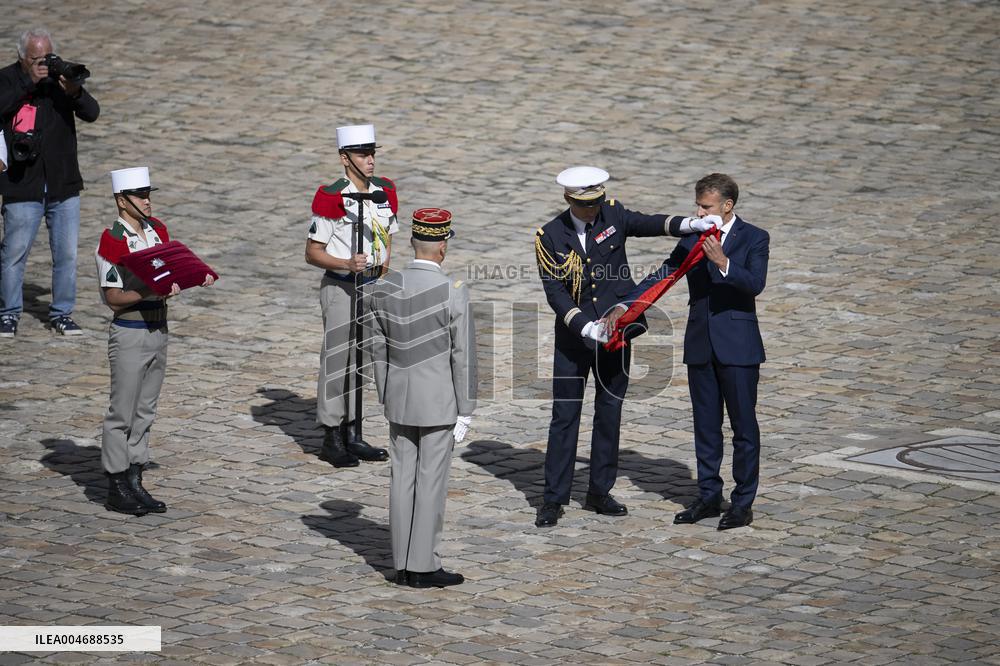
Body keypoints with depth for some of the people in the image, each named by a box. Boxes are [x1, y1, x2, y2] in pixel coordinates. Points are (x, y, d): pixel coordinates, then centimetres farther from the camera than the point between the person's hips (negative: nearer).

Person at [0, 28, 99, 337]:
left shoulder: (60, 76, 5)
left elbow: (92, 114, -3)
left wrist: (74, 92, -22)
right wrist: (29, 82, -25)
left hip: (64, 185, 3)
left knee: (66, 254, 5)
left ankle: (61, 313, 17)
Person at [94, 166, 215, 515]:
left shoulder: (158, 230, 7)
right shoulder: (112, 240, -14)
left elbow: (173, 273, 18)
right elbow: (113, 298, -15)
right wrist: (150, 293, -27)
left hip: (158, 329, 7)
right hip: (129, 334, -7)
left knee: (145, 412, 13)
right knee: (122, 414, 0)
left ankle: (134, 483, 20)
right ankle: (117, 489, 7)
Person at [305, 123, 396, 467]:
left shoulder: (385, 191, 5)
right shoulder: (331, 198, -14)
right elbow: (312, 253, -11)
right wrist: (347, 264, -26)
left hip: (372, 286, 6)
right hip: (341, 288, -6)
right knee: (336, 361, -2)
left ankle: (351, 435, 22)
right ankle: (331, 440, 5)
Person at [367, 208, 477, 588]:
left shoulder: (384, 289, -1)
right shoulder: (453, 294, -16)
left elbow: (379, 349, 6)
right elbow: (463, 357, -12)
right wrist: (465, 412, -4)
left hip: (399, 401, 5)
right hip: (438, 403, -5)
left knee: (403, 480, 10)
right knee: (431, 482, 1)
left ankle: (403, 563, 14)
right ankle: (423, 566, 5)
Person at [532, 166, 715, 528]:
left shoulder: (612, 215, 0)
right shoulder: (550, 237, -8)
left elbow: (646, 223, -8)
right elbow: (554, 291, -13)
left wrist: (688, 224, -27)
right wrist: (584, 327, -24)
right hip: (573, 338, -3)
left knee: (609, 413, 8)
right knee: (565, 416, -1)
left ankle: (600, 492, 19)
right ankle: (554, 499, 5)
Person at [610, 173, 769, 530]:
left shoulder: (754, 239, -5)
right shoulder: (692, 239, 8)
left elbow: (755, 283, -19)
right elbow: (661, 276, 4)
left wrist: (723, 262, -34)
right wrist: (625, 305, -7)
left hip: (738, 346, -5)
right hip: (700, 346, 5)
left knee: (744, 425, 1)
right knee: (705, 425, 11)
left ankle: (743, 503, 7)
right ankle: (709, 498, 20)